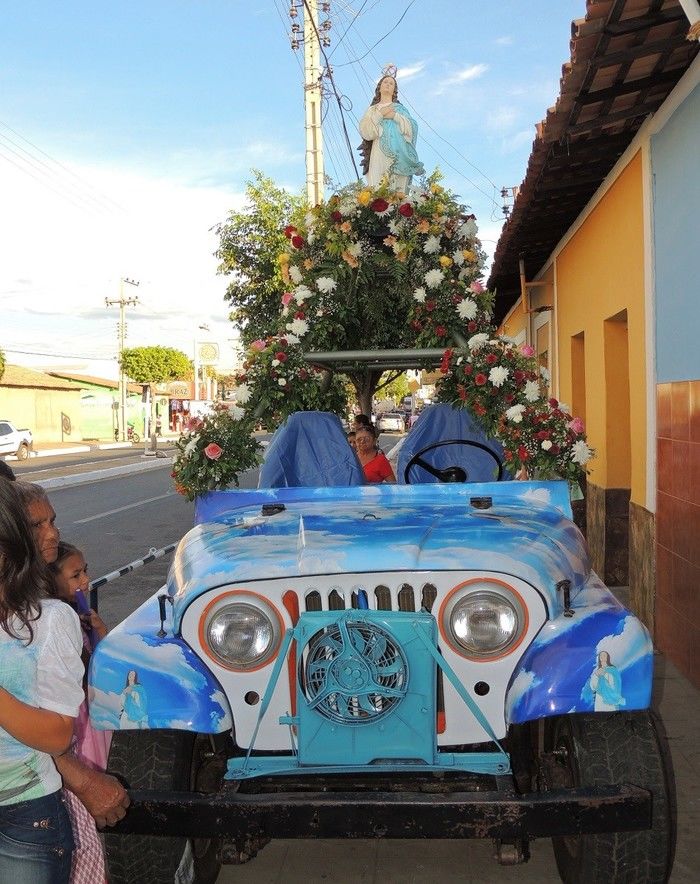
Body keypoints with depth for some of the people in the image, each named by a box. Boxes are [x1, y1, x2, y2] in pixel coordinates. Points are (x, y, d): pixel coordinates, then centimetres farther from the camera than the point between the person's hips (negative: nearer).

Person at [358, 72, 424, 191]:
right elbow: (365, 130, 5)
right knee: (379, 185, -17)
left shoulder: (399, 108, 22)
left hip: (398, 153, 0)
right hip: (379, 151, 0)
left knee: (398, 187, -14)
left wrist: (395, 116, -2)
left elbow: (413, 127, 8)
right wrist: (380, 114, -2)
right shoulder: (372, 109, 22)